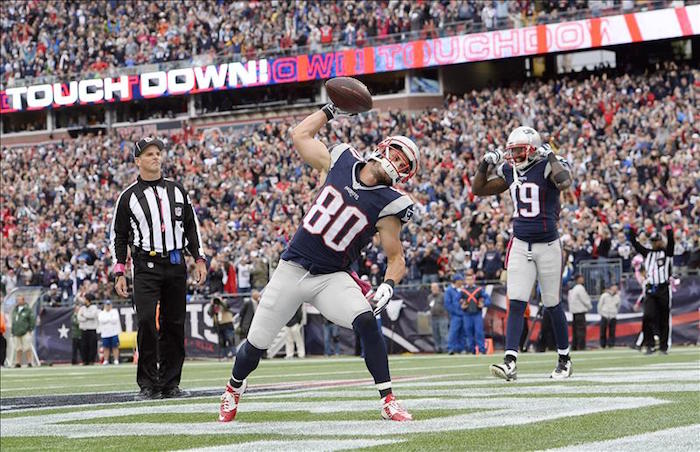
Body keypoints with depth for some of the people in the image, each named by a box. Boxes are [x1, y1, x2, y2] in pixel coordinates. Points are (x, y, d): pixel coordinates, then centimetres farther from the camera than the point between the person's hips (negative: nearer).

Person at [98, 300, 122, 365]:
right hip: (105, 334, 2)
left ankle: (116, 360, -4)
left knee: (115, 347, -4)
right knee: (106, 348, 3)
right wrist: (110, 319, -5)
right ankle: (106, 360, 8)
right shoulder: (101, 313, 12)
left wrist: (106, 319, -3)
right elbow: (101, 320, -7)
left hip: (114, 333, -2)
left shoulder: (115, 312, 8)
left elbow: (115, 320, -8)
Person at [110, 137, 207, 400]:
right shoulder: (129, 197, 4)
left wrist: (199, 259, 8)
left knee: (174, 324, 3)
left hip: (176, 265, 3)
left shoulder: (177, 191, 14)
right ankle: (148, 385, -12)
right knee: (146, 320, -17)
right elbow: (118, 237, 6)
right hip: (146, 267, -3)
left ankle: (170, 383, 10)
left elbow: (191, 227, 18)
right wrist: (119, 273, -1)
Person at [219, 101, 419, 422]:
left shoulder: (386, 205, -9)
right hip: (292, 268, 2)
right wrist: (331, 110, 16)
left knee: (366, 321, -29)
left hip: (331, 278, -2)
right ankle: (234, 389, 37)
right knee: (256, 344, 6)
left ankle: (388, 401, -20)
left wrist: (389, 284, -22)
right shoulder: (339, 162, -1)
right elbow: (300, 135, 14)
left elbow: (396, 258, -3)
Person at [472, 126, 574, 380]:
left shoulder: (547, 168, -10)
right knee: (516, 304, -7)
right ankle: (510, 362, -14)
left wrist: (550, 156, -23)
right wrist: (485, 165, 3)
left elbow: (564, 182, -34)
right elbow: (478, 190, 16)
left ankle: (564, 359, 23)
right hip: (520, 245, 4)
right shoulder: (510, 172, 7)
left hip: (548, 245, -4)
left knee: (552, 305, 7)